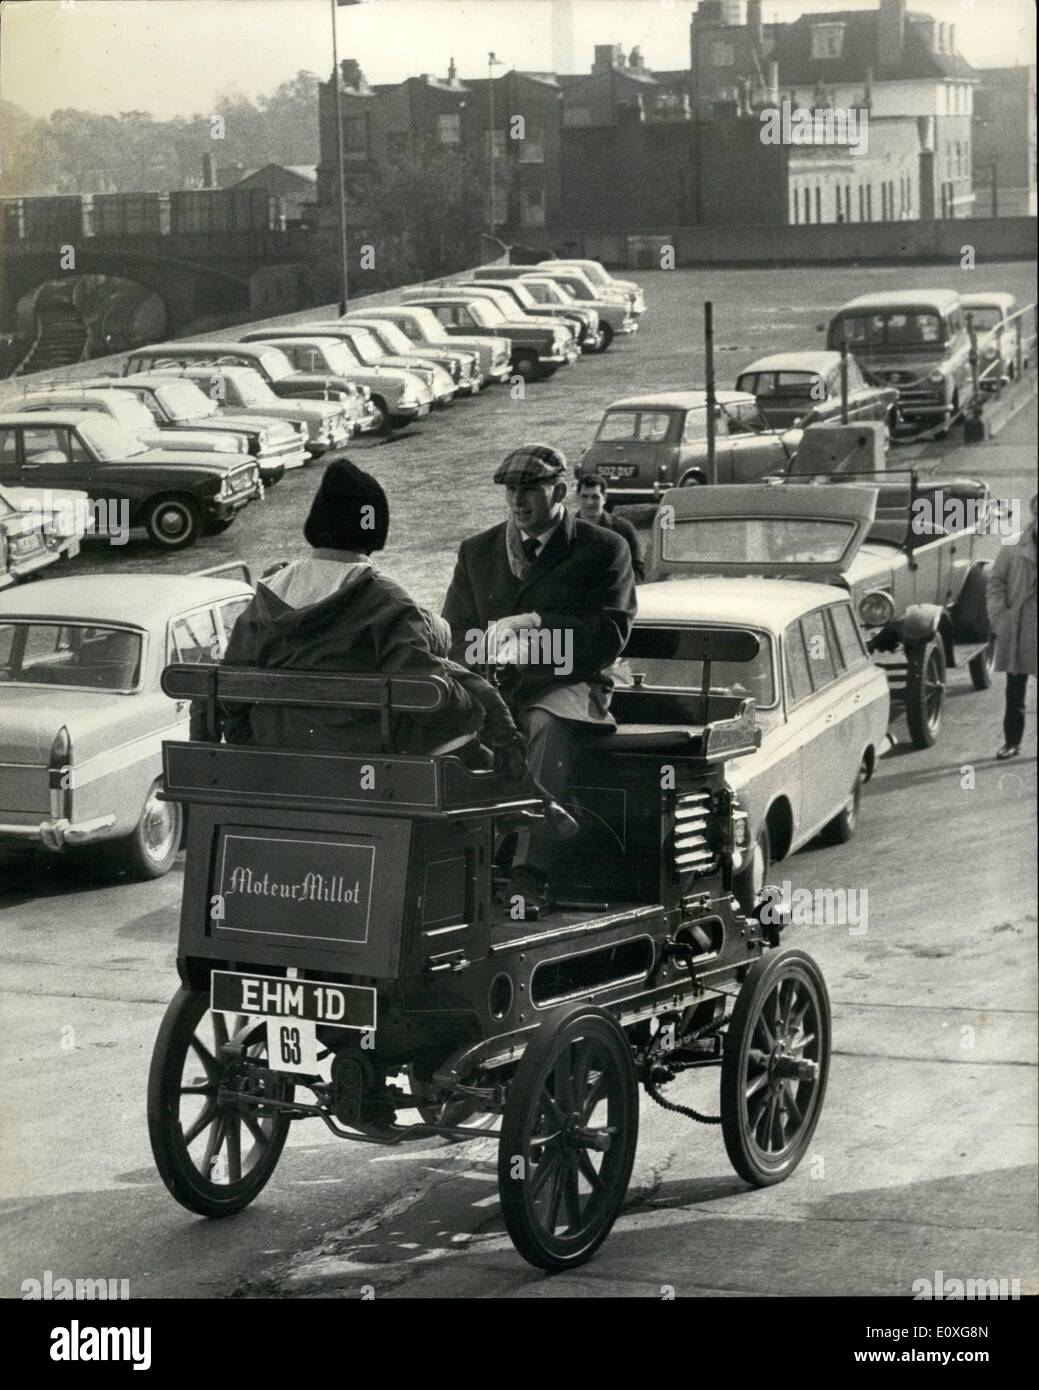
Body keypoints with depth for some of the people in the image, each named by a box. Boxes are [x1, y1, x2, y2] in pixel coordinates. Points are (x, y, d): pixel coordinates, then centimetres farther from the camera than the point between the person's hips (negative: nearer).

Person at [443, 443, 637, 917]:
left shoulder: (603, 549, 7)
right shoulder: (477, 552, 20)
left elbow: (610, 635, -3)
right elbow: (453, 637, 16)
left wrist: (534, 625, -15)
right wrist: (489, 647, -8)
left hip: (568, 687, -3)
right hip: (492, 685, 3)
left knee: (549, 727, -40)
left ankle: (530, 875, -49)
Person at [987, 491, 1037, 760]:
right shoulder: (1013, 547, 1)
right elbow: (996, 582, 4)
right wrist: (998, 617, -7)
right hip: (1016, 632, 1)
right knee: (1014, 689, 8)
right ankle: (1012, 741, 17)